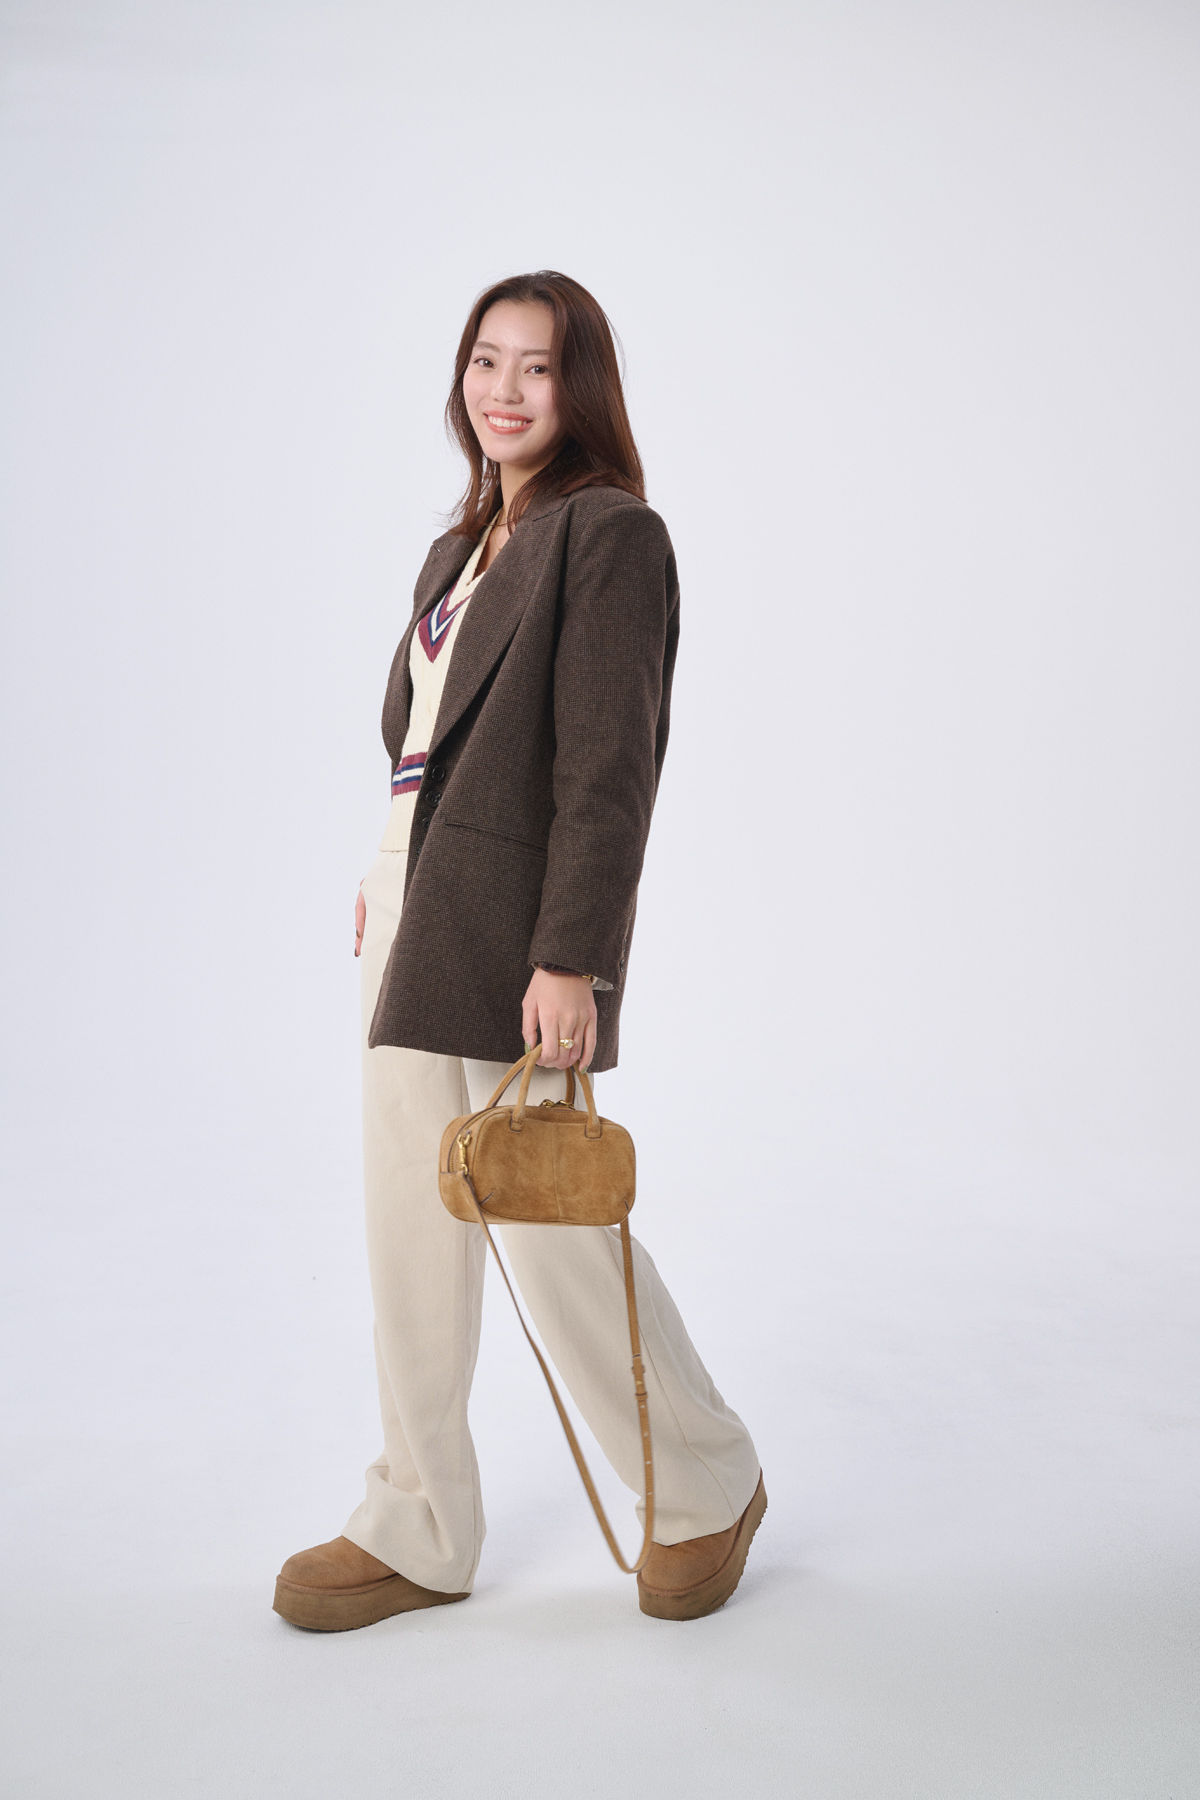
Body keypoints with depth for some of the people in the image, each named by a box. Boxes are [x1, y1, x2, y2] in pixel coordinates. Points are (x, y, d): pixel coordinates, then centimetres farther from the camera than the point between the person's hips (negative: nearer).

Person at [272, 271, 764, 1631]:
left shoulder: (611, 534, -8)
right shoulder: (463, 545, 18)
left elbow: (610, 765, -15)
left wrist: (572, 957, -21)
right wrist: (387, 878, 15)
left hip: (516, 933, -8)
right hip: (409, 915, 8)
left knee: (548, 1220, 0)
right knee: (409, 1230, 11)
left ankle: (707, 1489, 24)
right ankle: (419, 1533, 25)